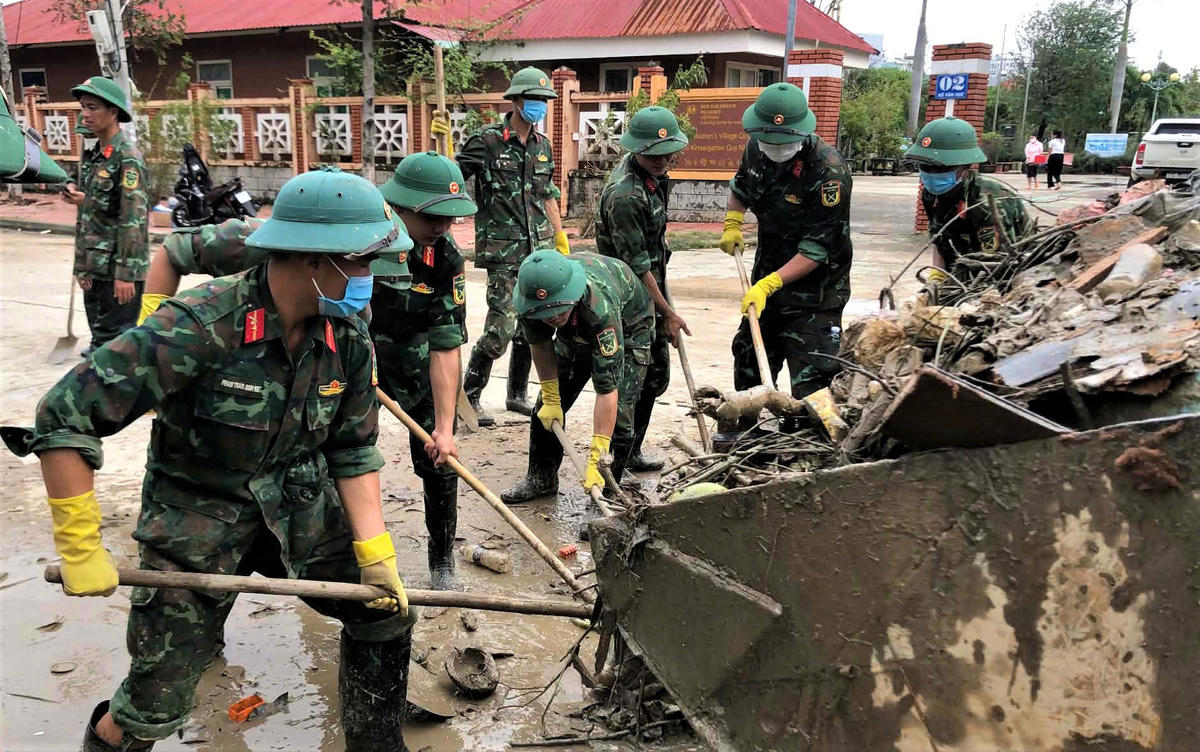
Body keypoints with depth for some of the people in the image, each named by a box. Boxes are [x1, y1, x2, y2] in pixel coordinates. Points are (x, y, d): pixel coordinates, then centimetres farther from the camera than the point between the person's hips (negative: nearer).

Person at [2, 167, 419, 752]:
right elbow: (64, 417, -24)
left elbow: (353, 452, -1)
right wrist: (81, 550, -20)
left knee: (387, 613, 5)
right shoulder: (201, 326, -28)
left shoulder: (347, 337, -10)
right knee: (157, 704, 2)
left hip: (299, 513, 5)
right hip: (197, 522, -5)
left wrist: (375, 552, -9)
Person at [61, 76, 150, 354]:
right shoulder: (94, 156, 13)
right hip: (95, 268, 9)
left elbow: (134, 219, -18)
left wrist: (126, 274, -21)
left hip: (118, 269, -9)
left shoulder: (127, 157, -13)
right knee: (99, 336, 15)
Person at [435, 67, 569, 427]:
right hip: (504, 252, -6)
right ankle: (468, 397, 8)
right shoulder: (487, 141, -6)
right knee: (500, 329, -9)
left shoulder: (542, 145, 12)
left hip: (539, 249, 6)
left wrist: (560, 237, 20)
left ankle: (517, 395, 26)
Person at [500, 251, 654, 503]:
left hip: (628, 326, -5)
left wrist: (595, 460, -47)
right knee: (547, 407, 4)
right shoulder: (532, 296, -32)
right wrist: (550, 398, -11)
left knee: (618, 411, -16)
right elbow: (540, 343, -9)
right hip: (576, 331, 5)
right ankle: (540, 478, 22)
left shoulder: (600, 307, -47)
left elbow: (607, 389, -46)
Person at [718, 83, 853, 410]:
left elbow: (816, 250, -27)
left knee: (811, 382, -9)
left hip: (814, 290, -8)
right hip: (766, 276, 8)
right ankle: (744, 429, 45)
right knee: (748, 362, 23)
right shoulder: (756, 148, -5)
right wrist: (732, 224, 6)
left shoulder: (829, 172, -27)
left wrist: (769, 284, -33)